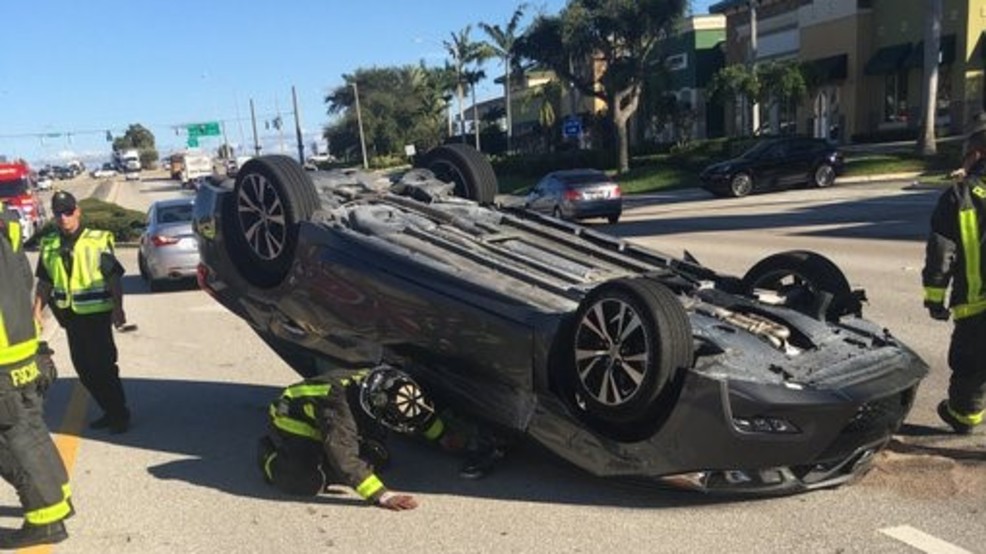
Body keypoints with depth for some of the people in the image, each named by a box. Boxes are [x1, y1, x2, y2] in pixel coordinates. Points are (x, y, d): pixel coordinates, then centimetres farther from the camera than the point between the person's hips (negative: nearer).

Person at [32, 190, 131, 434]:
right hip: (70, 315, 6)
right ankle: (110, 411, 26)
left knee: (103, 365, -3)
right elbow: (44, 282, 13)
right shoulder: (49, 245, 7)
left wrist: (117, 309, -17)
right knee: (83, 366, 12)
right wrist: (37, 310, 6)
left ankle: (120, 414, 12)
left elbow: (113, 277, -10)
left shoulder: (98, 240, -8)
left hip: (97, 313, -6)